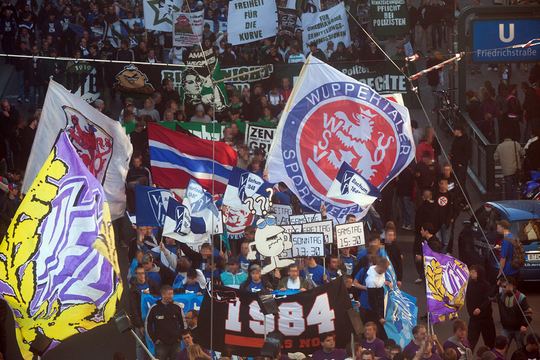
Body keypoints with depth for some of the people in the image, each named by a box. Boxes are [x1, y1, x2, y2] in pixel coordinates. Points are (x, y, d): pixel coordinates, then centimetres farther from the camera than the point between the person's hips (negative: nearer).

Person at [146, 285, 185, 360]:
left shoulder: (177, 307, 3)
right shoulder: (154, 309, -1)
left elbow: (183, 324, 12)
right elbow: (148, 325, 5)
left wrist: (180, 337, 3)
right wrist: (155, 339, 0)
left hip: (175, 343, 2)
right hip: (161, 344, -2)